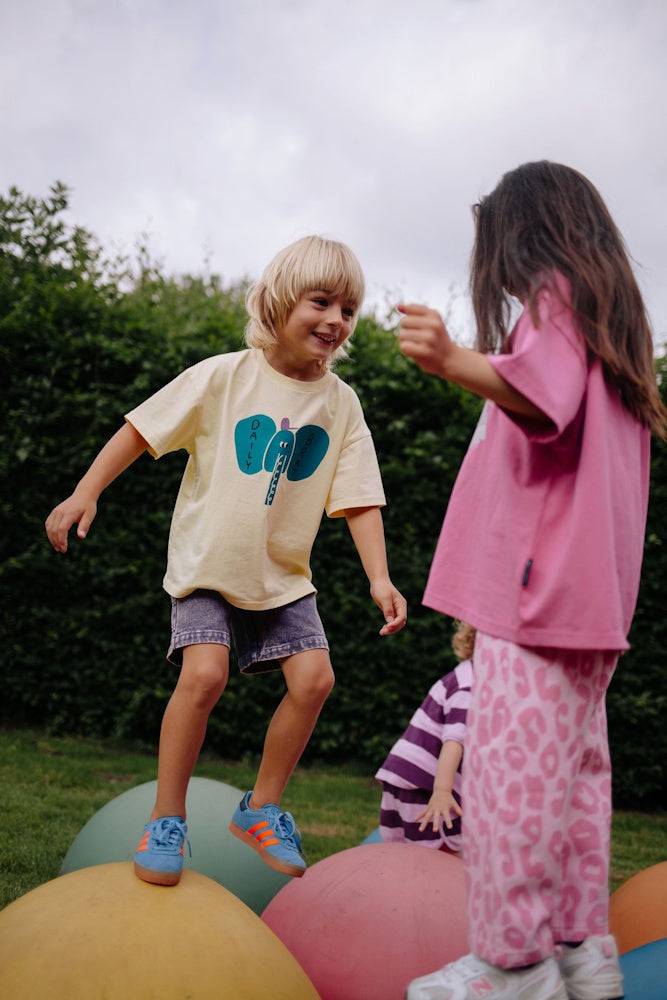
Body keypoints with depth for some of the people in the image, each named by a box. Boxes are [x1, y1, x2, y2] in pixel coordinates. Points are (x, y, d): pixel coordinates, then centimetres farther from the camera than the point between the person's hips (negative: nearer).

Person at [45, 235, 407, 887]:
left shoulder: (340, 404, -3)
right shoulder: (224, 376, -12)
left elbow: (358, 499, -5)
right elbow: (142, 430, -6)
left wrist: (379, 578, -17)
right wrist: (86, 491, -13)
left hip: (283, 574, 4)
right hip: (207, 563, -3)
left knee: (313, 677, -9)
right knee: (204, 672, -22)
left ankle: (260, 808, 12)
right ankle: (166, 818, -3)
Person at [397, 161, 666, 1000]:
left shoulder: (556, 295, -3)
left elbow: (546, 395, -24)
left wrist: (455, 362, -41)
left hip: (538, 577, -10)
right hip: (590, 586, 10)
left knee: (511, 761, -10)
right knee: (572, 759, 11)